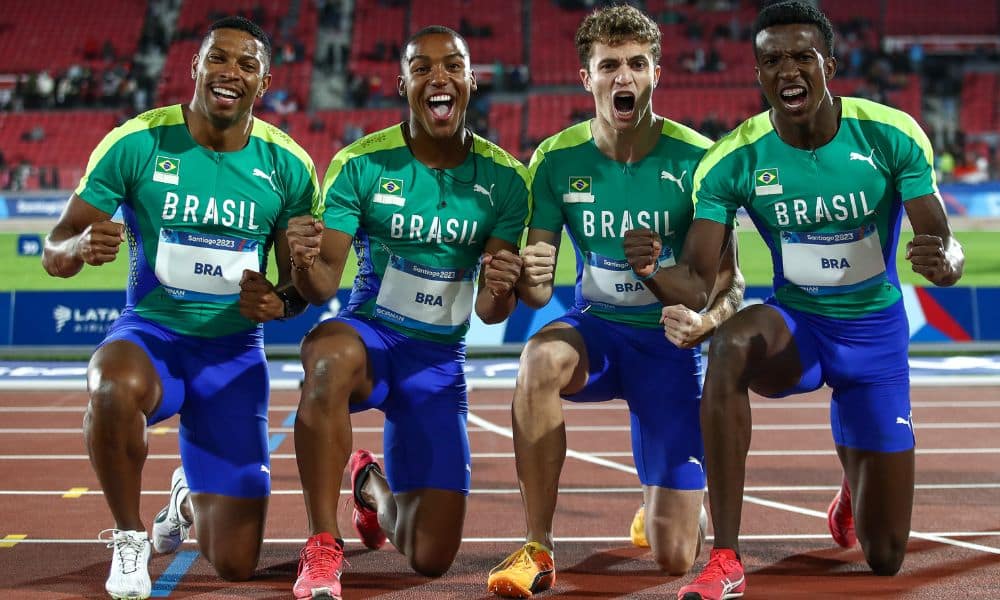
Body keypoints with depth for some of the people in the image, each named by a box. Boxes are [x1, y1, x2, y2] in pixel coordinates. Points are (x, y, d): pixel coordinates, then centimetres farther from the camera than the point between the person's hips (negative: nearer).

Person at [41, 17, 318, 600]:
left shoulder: (288, 165, -5)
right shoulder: (137, 142, -11)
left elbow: (302, 283, 4)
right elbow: (54, 253, -8)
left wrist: (278, 301, -20)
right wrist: (81, 247, -32)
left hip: (235, 350, 2)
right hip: (151, 332, -2)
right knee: (118, 387, -42)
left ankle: (190, 499, 40)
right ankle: (130, 538, -13)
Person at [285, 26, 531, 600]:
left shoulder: (504, 178, -3)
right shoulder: (360, 164, -8)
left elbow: (490, 311, -5)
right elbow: (324, 286, -14)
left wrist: (500, 291, -29)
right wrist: (305, 262, -38)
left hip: (441, 359, 2)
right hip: (370, 333, -2)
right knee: (329, 358, -43)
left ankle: (372, 485, 38)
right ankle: (323, 548, -29)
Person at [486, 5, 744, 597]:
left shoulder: (695, 158, -13)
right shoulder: (556, 159, -8)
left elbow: (729, 282, -9)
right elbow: (538, 291, -6)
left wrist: (706, 321, -32)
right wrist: (530, 277, -30)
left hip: (668, 341, -1)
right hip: (595, 328, 1)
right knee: (542, 358, -39)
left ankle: (662, 503, 35)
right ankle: (538, 550, -23)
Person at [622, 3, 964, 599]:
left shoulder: (892, 135, -16)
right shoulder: (733, 160, -15)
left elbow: (948, 247, -16)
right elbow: (696, 286, -17)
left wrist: (943, 261, -41)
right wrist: (651, 270, -40)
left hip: (876, 334, 1)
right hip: (794, 325, 0)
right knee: (732, 342, -41)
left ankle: (855, 489, 47)